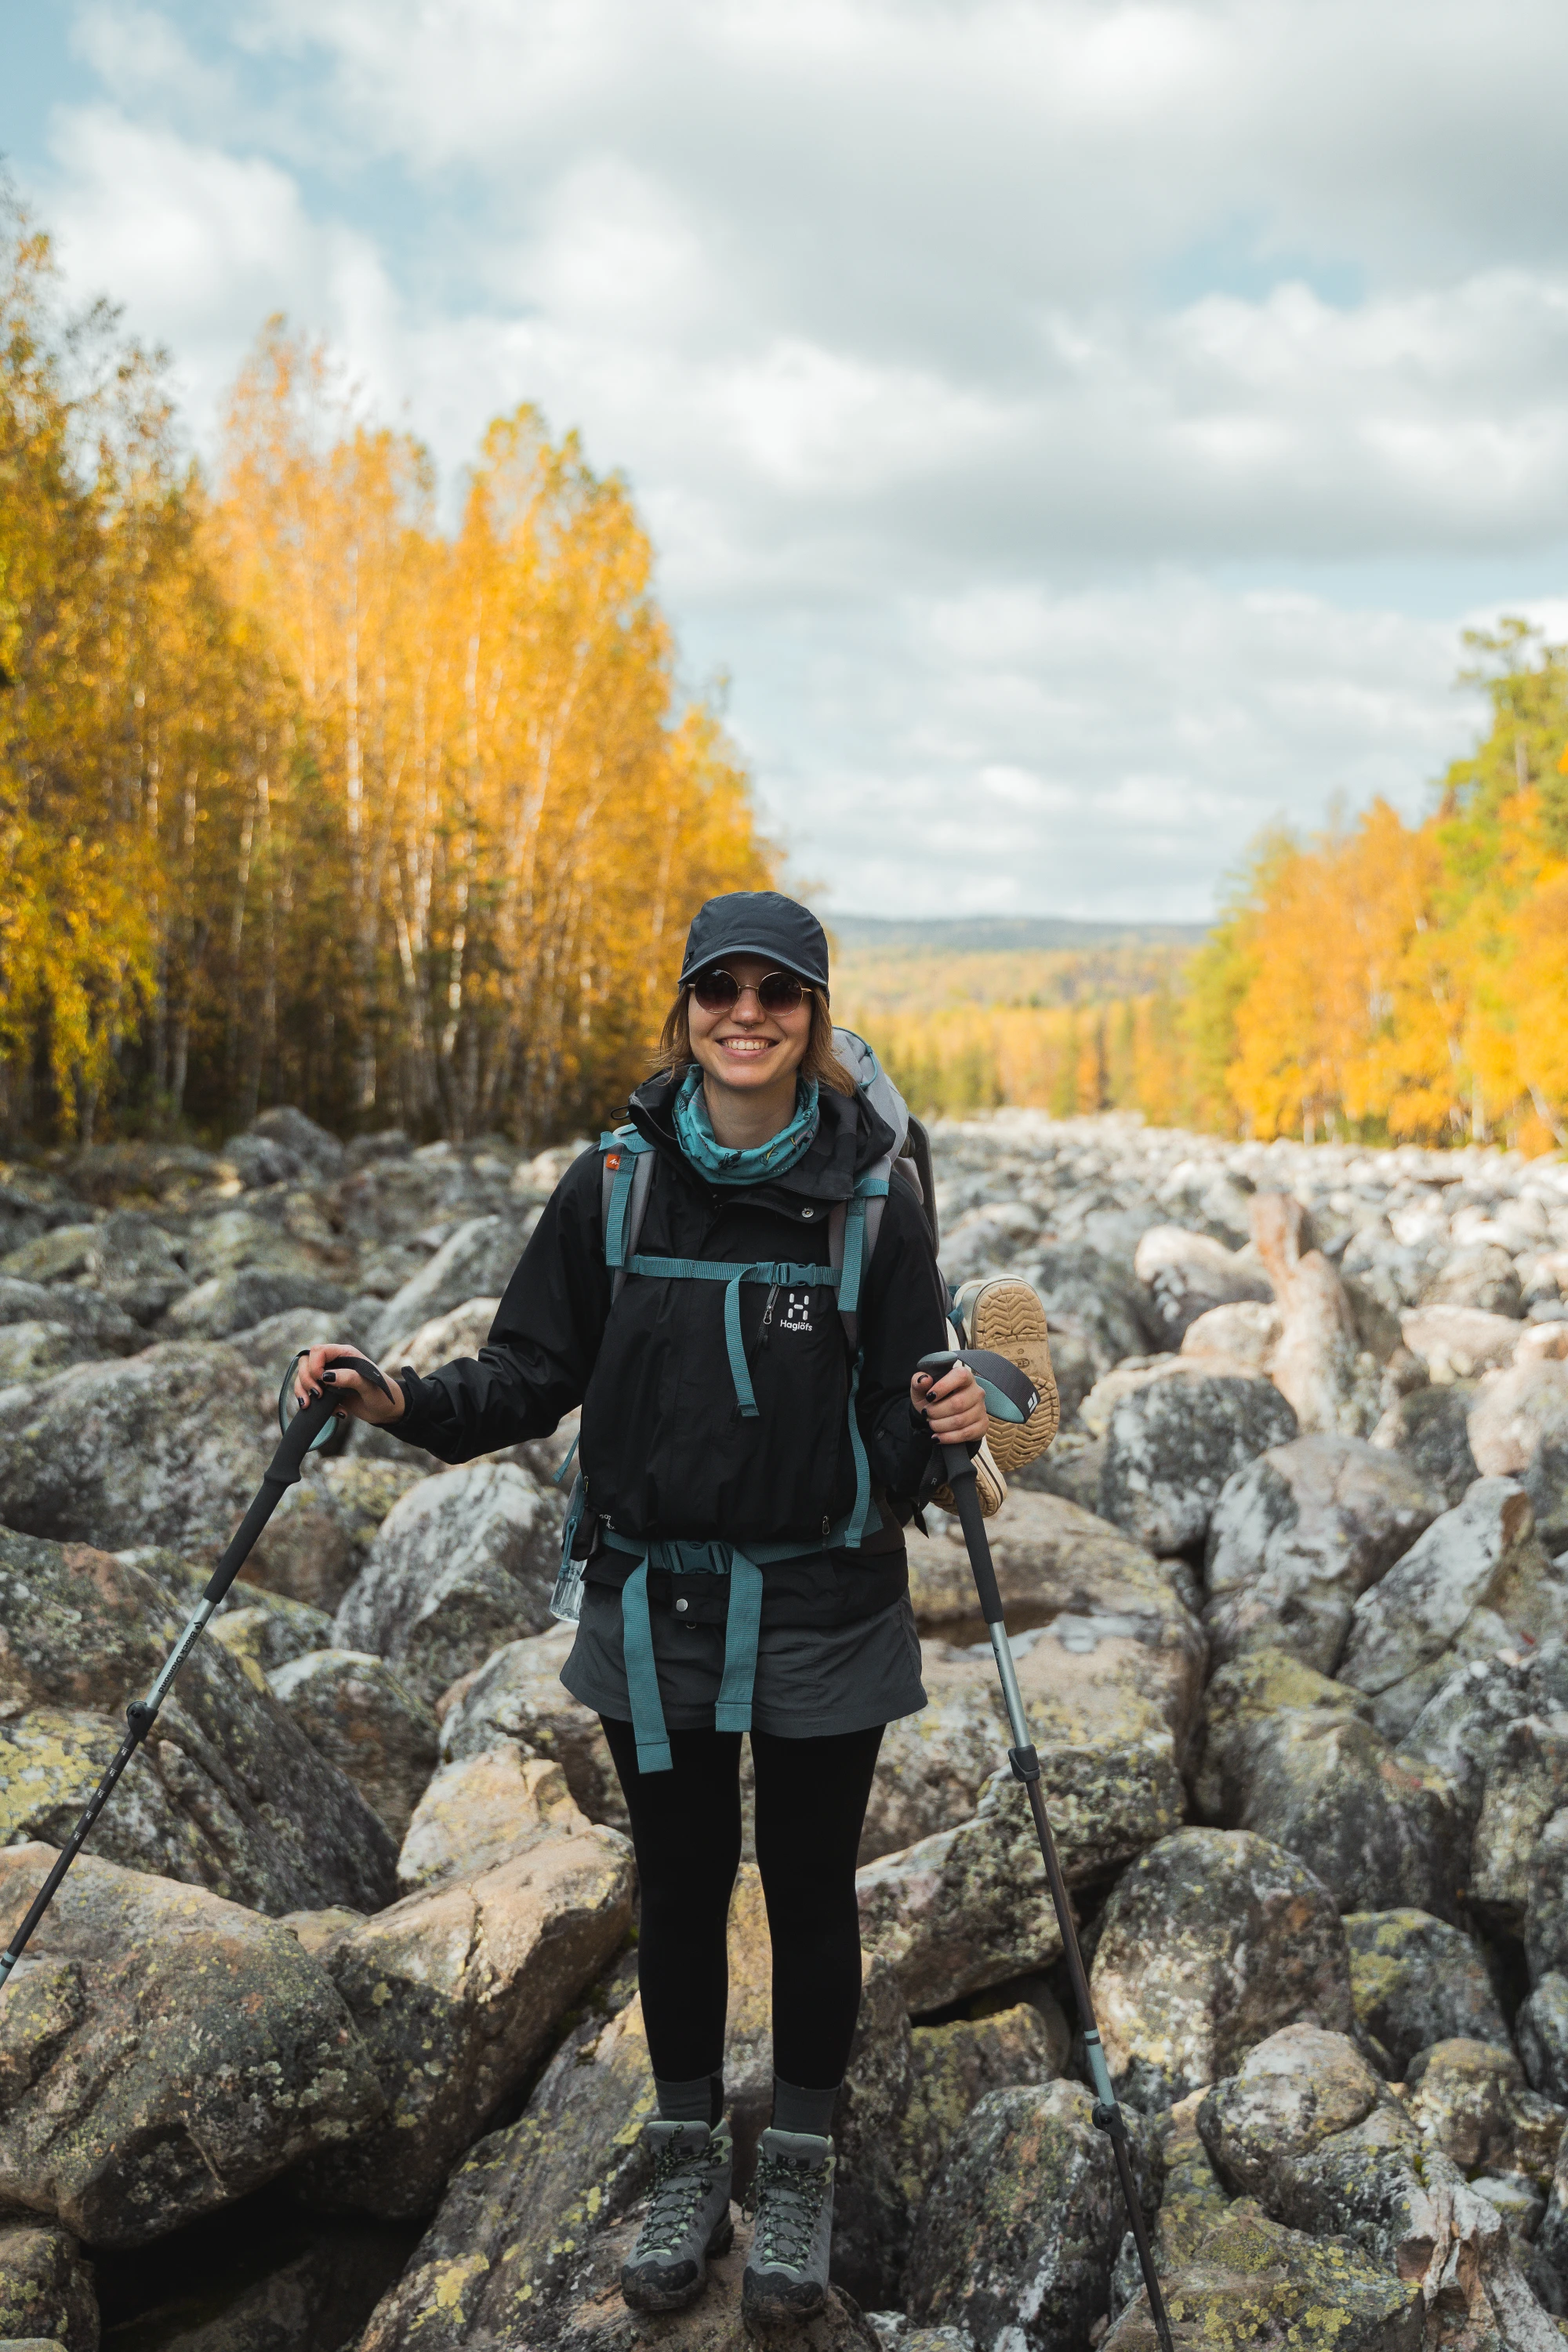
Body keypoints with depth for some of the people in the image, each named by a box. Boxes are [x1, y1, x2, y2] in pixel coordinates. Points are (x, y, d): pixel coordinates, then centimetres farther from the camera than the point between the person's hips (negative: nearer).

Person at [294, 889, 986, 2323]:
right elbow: (535, 1374, 1)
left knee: (809, 1889, 13)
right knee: (680, 1888, 15)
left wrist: (945, 1427, -26)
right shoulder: (613, 1184, -4)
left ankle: (801, 2169, 34)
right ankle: (688, 2164, 36)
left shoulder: (871, 1200, -7)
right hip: (654, 1607, 2)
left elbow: (899, 1417, -4)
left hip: (822, 1610, -1)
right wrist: (404, 1402, -15)